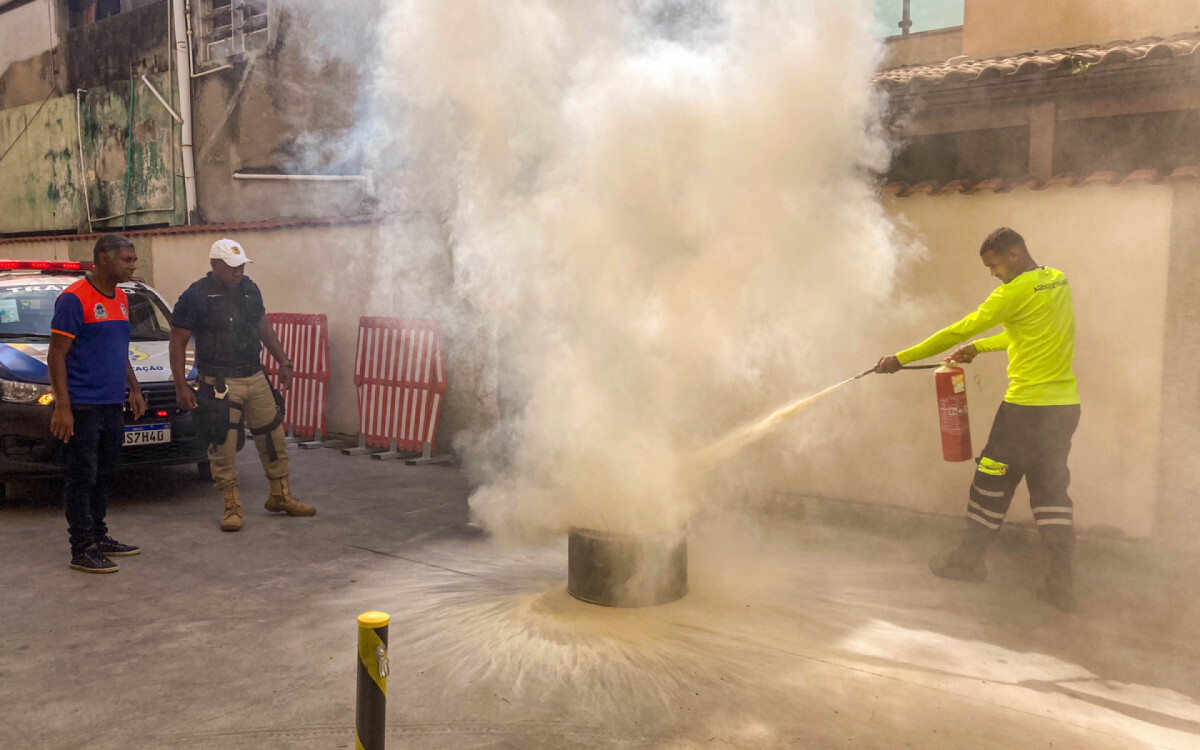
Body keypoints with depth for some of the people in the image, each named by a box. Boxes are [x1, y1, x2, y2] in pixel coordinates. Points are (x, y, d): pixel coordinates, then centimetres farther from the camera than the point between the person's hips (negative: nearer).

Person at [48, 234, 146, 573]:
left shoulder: (120, 298, 13)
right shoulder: (74, 299, -12)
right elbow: (56, 355, -14)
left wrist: (134, 389, 16)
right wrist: (62, 408, -19)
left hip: (112, 405, 8)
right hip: (83, 406, -8)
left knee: (104, 476, 15)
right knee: (82, 478, -2)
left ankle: (99, 538, 26)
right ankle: (82, 550, 5)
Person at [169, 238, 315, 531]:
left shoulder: (249, 290, 9)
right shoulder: (196, 296, -9)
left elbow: (265, 329, 21)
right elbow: (177, 343, -7)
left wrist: (284, 363, 17)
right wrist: (181, 386, -12)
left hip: (256, 377, 6)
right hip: (219, 383, -6)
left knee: (273, 437, 11)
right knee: (224, 447, -2)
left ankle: (281, 496, 25)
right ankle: (232, 507, 11)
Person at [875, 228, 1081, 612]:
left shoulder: (1015, 292, -15)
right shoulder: (1058, 281, 11)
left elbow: (957, 332, -14)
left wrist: (901, 358, -10)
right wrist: (979, 347, 22)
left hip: (1026, 407, -7)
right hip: (1065, 406, 7)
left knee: (993, 481, 7)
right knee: (1051, 487, 9)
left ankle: (969, 559, 20)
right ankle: (1060, 581, 6)